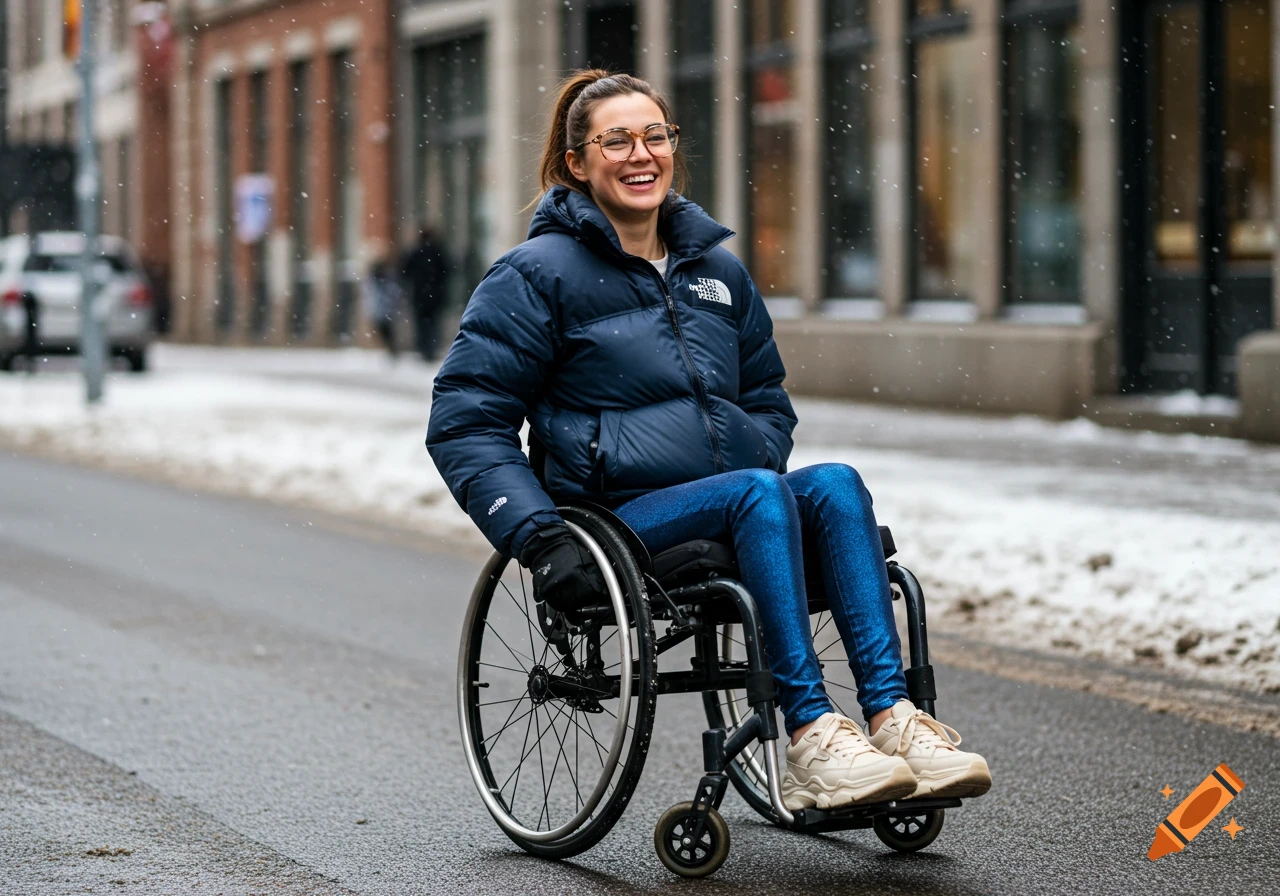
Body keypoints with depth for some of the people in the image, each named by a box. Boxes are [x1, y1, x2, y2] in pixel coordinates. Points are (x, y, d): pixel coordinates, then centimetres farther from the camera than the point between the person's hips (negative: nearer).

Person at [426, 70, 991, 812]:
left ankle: (891, 716, -36)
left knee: (835, 483, -25)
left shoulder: (718, 270, 19)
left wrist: (759, 460, 7)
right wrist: (540, 538, -15)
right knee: (758, 493, -32)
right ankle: (810, 737, -40)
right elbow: (464, 424, -2)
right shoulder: (539, 274, 2)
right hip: (618, 521, -5)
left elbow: (768, 398, 31)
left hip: (731, 515, 5)